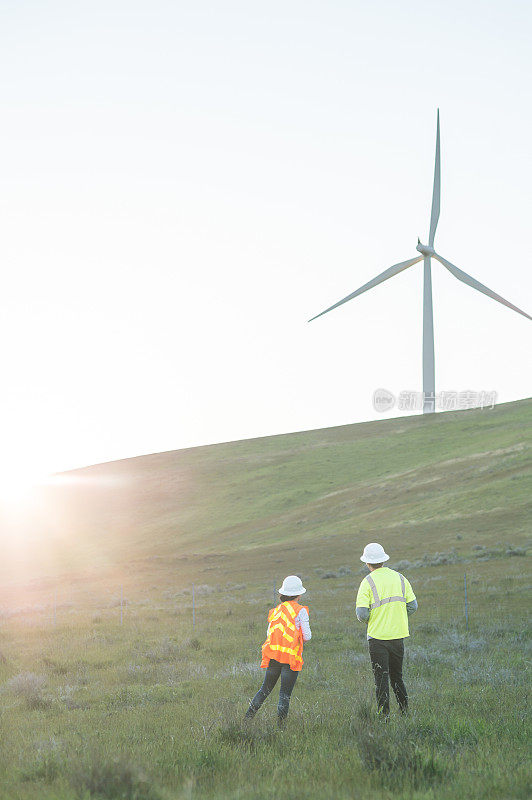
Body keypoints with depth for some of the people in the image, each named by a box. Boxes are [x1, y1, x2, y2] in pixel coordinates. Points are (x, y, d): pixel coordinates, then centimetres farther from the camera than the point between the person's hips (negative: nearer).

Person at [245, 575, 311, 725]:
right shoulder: (300, 610, -4)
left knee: (265, 689, 16)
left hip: (273, 656, 5)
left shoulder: (275, 611, 11)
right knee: (285, 694, -1)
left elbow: (269, 635, 11)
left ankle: (247, 718, 12)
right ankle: (280, 724, -5)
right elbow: (307, 637, -4)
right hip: (291, 658, -5)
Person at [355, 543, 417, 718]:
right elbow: (413, 606, 5)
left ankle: (384, 714, -1)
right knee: (397, 676, 18)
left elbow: (362, 614, -15)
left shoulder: (368, 582, -9)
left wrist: (366, 620, 8)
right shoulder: (399, 578, 5)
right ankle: (405, 711, 17)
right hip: (398, 635, 4)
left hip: (378, 636, -4)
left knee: (381, 678, 1)